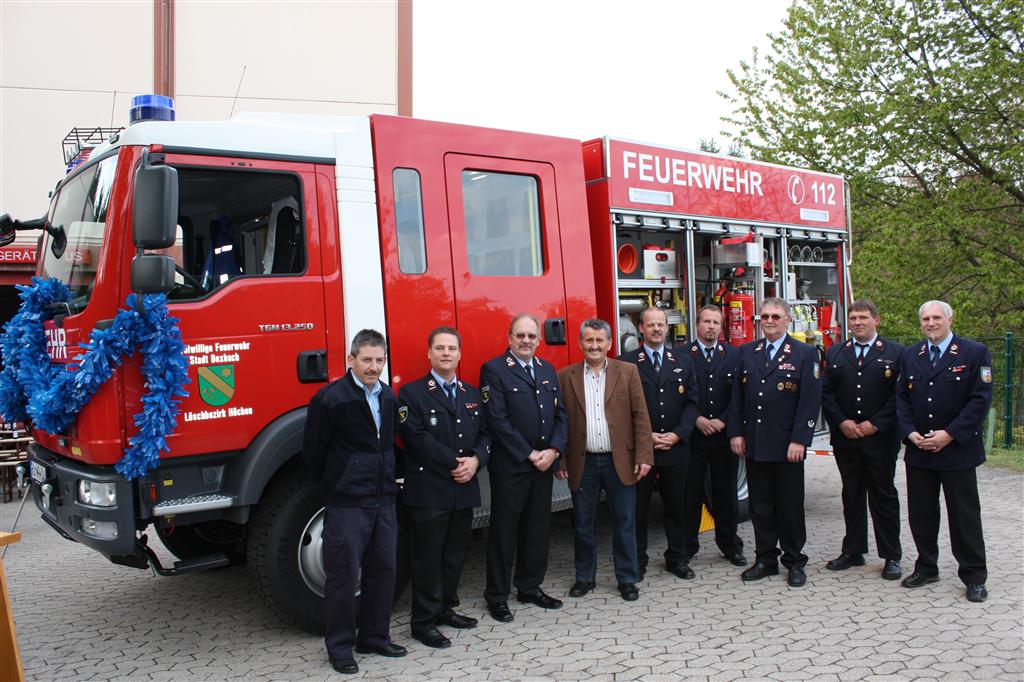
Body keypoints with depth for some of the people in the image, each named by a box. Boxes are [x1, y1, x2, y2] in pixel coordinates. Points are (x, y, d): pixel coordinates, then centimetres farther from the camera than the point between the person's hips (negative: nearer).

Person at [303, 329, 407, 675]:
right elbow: (314, 450, -4)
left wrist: (387, 481, 14)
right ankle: (340, 647, 16)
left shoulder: (389, 397, 8)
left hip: (383, 500, 6)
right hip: (346, 503, -6)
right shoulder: (330, 398, -12)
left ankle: (374, 637, 28)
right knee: (344, 576, 2)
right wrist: (332, 484, 6)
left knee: (383, 571, 13)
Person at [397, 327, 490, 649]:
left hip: (465, 489, 6)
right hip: (428, 491, -6)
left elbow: (484, 433, 11)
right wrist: (454, 464, -16)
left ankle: (445, 607, 30)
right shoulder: (412, 393, -4)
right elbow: (416, 438, -14)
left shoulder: (473, 394, 15)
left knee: (456, 554, 14)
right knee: (428, 557, 1)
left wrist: (475, 460, -10)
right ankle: (423, 621, 12)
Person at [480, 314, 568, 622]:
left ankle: (530, 587, 29)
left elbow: (560, 413, 10)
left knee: (538, 528, 14)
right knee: (504, 531, 4)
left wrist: (552, 450, -6)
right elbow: (497, 420, -14)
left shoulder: (548, 369, 12)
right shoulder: (494, 370, -8)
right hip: (509, 466, -6)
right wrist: (530, 455, -14)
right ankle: (497, 596, 15)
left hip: (544, 463, 6)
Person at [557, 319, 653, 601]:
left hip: (620, 461, -1)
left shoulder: (628, 372, 2)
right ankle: (584, 578, 27)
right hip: (583, 463, 1)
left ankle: (627, 580, 21)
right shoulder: (566, 376, 3)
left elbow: (640, 416, -1)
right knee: (583, 524, 11)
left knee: (625, 524, 7)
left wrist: (644, 456, -7)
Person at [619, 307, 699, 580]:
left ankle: (677, 558, 24)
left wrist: (677, 434, -9)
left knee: (677, 507, 11)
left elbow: (691, 402, 4)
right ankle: (637, 561, 17)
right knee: (637, 509, 5)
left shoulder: (683, 362, 9)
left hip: (675, 449, 3)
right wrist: (647, 436, -12)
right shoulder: (626, 363, -1)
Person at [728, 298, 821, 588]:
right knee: (760, 506, 10)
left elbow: (810, 400, -8)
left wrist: (799, 440, -14)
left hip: (787, 445, -3)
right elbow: (737, 396, 10)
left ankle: (795, 562, 19)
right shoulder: (746, 352, 10)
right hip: (753, 443, 4)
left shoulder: (805, 354, -2)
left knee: (790, 506, 6)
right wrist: (736, 433, 2)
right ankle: (765, 559, 21)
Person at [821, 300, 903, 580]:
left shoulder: (895, 353, 0)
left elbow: (900, 395, -6)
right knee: (852, 494, 11)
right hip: (845, 438, 3)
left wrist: (874, 424, -13)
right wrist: (842, 422, -7)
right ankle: (853, 551, 20)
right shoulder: (835, 353, 10)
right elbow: (826, 393, 6)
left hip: (881, 438, -3)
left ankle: (892, 556, 13)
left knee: (884, 496, 4)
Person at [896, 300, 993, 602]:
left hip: (957, 450, -4)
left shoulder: (974, 353, -4)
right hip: (918, 450, 4)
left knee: (965, 516, 3)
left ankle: (974, 577, 15)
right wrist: (910, 432, -7)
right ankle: (926, 568, 24)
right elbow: (901, 398, 8)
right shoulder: (909, 356, 9)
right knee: (921, 514, 10)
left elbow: (980, 400, -10)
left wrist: (949, 434, -16)